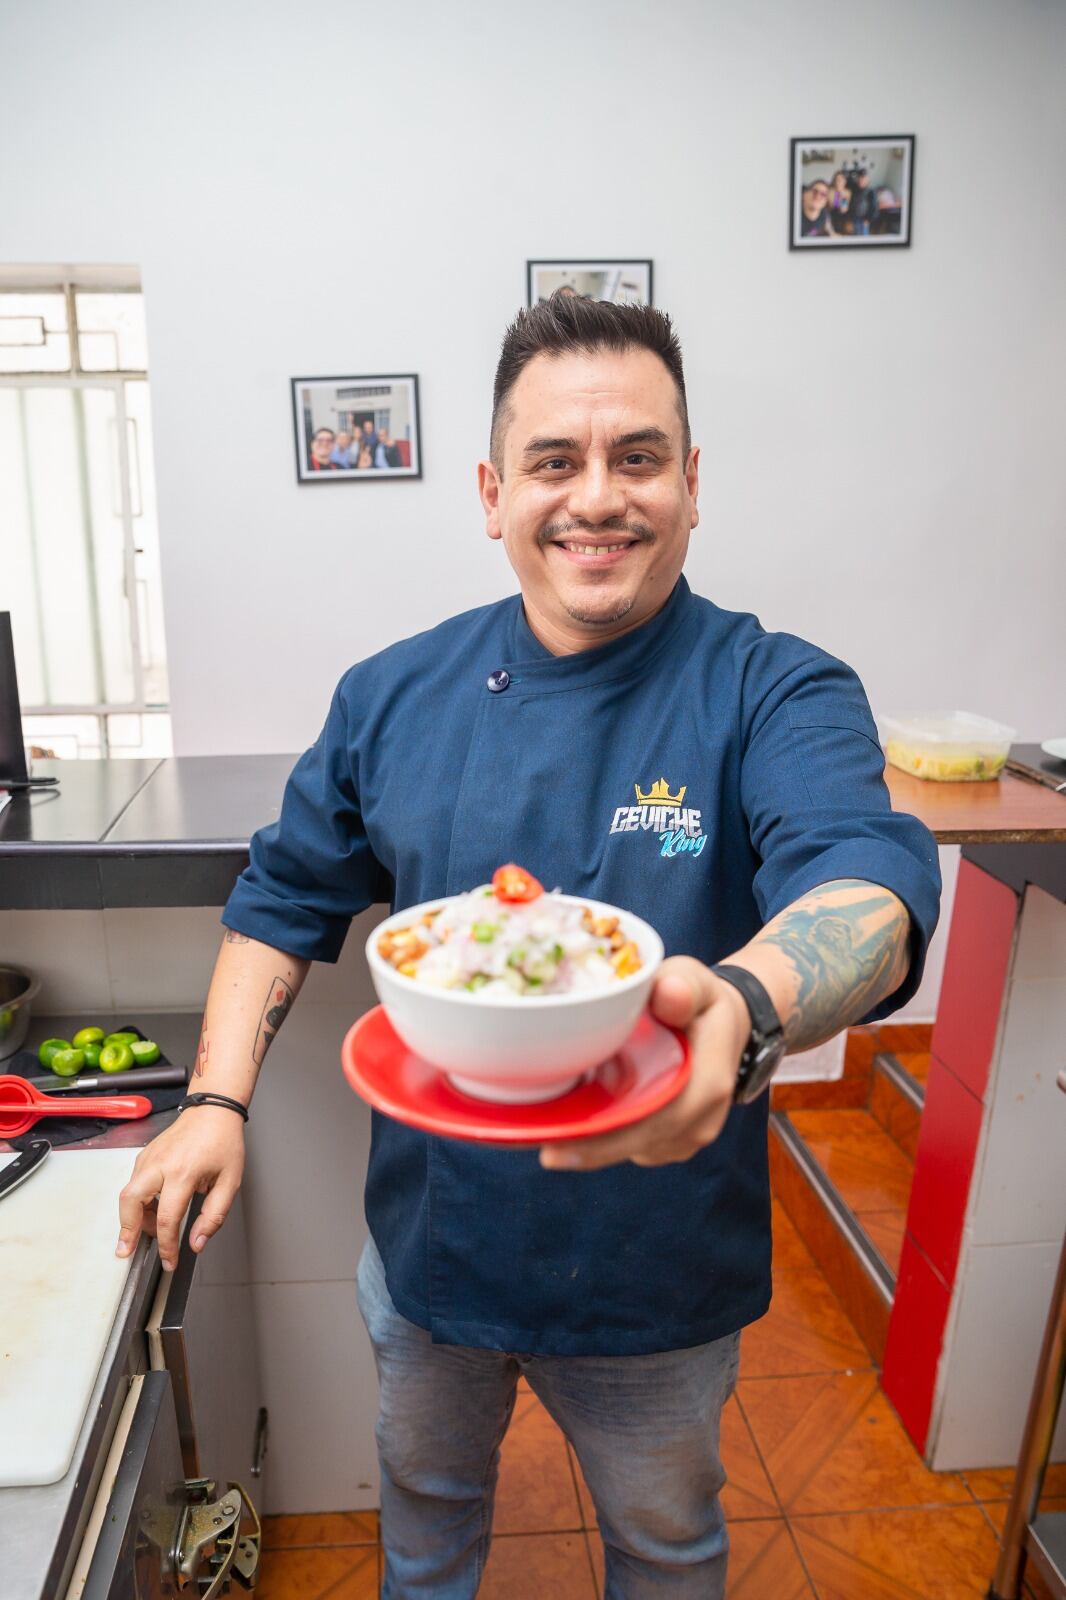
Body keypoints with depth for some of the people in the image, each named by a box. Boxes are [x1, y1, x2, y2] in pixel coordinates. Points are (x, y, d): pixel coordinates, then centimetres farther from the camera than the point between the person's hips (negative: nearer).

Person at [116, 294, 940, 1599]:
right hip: (429, 1238, 3)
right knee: (425, 1491, 31)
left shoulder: (776, 695, -18)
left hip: (658, 1271, -2)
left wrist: (742, 1004, -55)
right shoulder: (393, 697, -8)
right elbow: (286, 896, 1)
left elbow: (868, 883, -34)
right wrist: (218, 1101, -8)